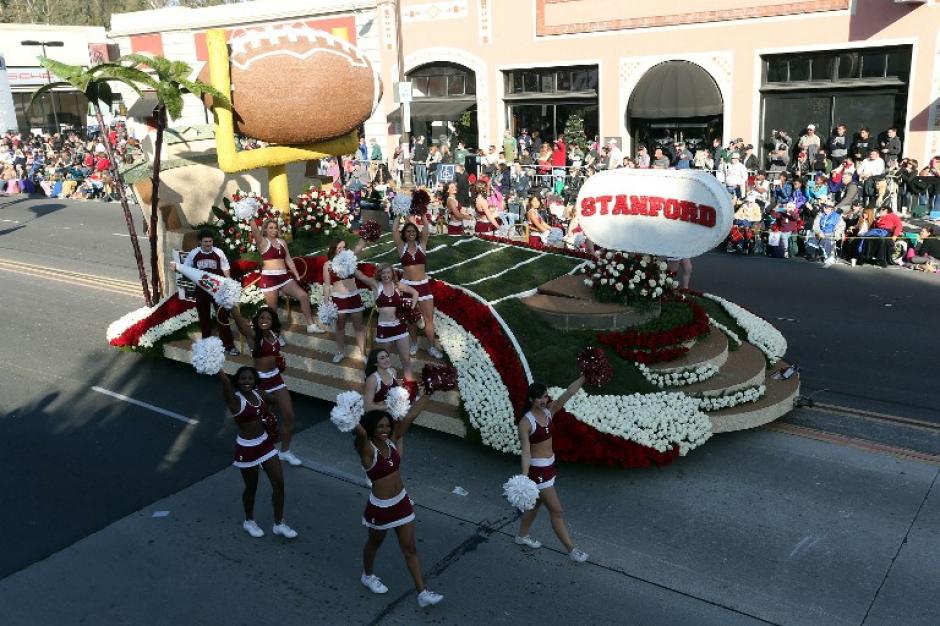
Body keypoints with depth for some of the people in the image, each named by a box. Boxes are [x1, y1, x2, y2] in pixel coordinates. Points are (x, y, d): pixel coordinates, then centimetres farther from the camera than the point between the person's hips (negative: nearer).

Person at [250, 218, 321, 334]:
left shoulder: (282, 242, 14)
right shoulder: (263, 241, -2)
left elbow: (288, 260, 16)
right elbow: (255, 231, -22)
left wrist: (297, 276, 13)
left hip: (283, 277, 6)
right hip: (269, 278, -5)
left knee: (303, 296, -3)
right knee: (272, 308, 0)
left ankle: (311, 325, 4)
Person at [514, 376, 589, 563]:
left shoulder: (549, 411, -2)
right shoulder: (525, 423, -20)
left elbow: (569, 393, -13)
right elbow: (526, 452, -23)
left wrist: (585, 376, -24)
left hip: (550, 465, 8)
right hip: (537, 470, -8)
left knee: (537, 504, 24)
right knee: (556, 511, 1)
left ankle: (522, 535, 44)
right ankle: (571, 550, 13)